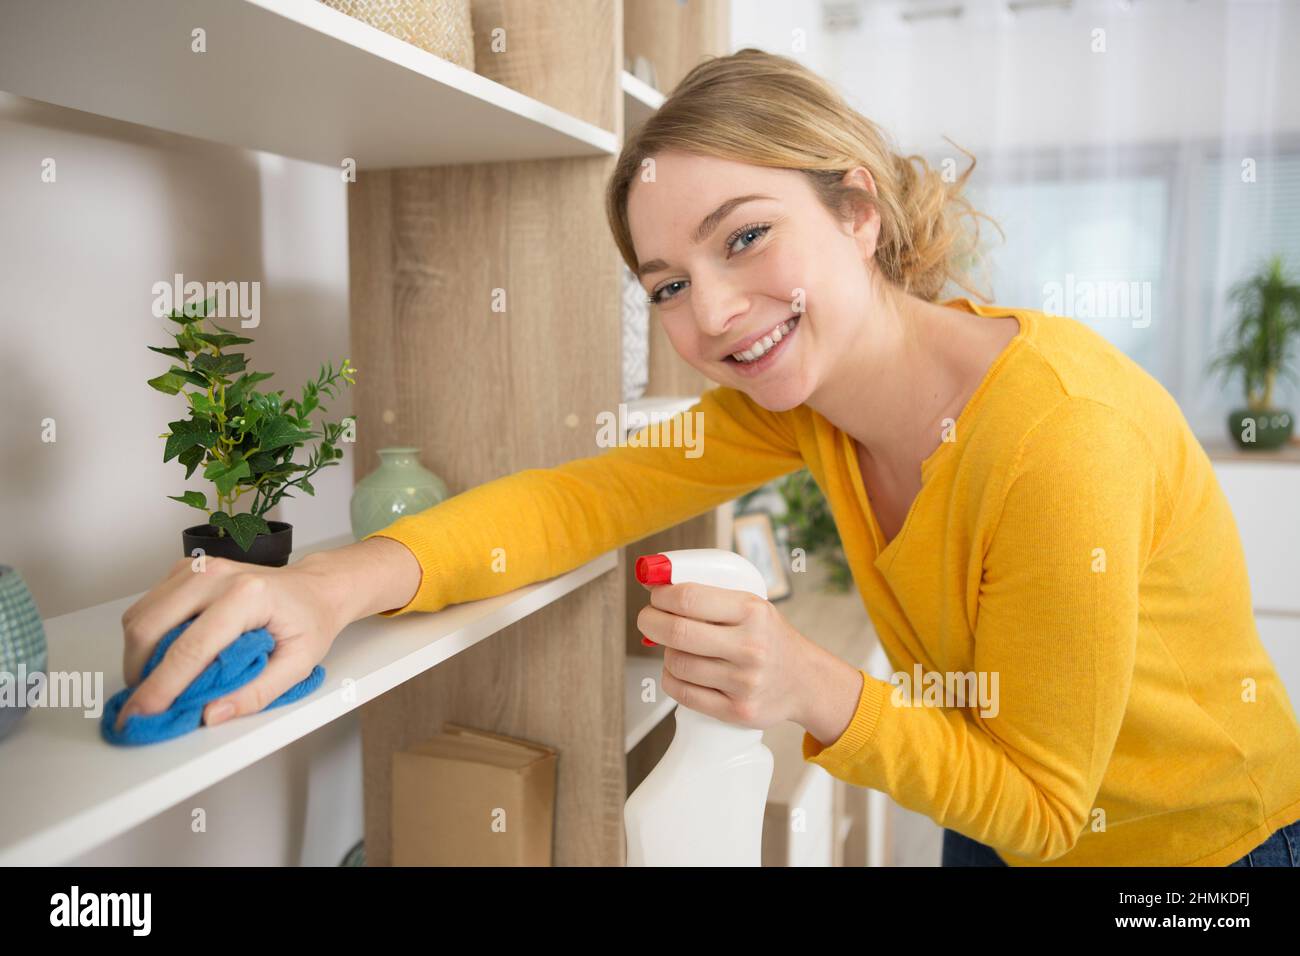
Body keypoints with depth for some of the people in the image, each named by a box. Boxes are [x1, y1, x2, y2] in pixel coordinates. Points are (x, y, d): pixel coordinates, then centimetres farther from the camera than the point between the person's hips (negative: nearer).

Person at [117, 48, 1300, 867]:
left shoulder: (1056, 437, -34)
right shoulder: (801, 395, -14)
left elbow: (1039, 803, -24)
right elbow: (584, 496, -17)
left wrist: (819, 693, -39)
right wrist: (348, 578, -33)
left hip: (1201, 841, -4)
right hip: (996, 835, 5)